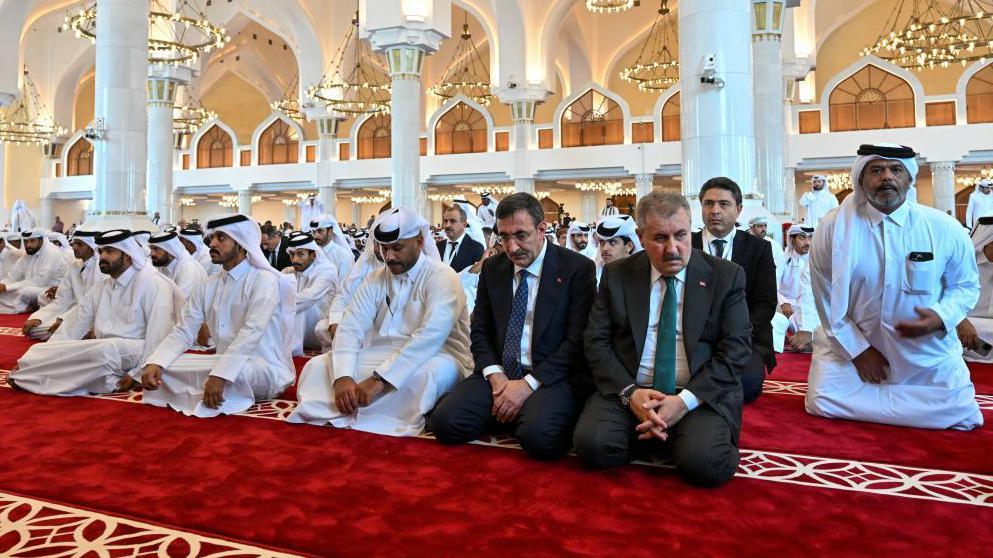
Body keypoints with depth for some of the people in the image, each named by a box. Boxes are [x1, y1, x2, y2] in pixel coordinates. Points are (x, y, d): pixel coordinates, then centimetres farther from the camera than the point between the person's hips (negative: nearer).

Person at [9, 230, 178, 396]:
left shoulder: (152, 283, -7)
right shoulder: (101, 286, 16)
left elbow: (159, 334, -14)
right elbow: (74, 325, 13)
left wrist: (139, 374, -20)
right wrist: (44, 358, 1)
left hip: (136, 353, -6)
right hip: (102, 350, 7)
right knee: (38, 351, -9)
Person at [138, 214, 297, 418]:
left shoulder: (264, 279, -12)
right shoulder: (209, 285, 10)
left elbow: (251, 332, -25)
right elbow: (183, 332, 4)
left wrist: (220, 375, -35)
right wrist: (155, 363, -15)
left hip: (266, 369, -6)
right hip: (226, 362, 6)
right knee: (161, 367, -7)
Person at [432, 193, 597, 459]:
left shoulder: (578, 268, -5)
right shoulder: (492, 268, 11)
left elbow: (577, 339, -9)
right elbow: (480, 331, 12)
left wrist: (529, 384, -16)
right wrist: (495, 375, -7)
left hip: (551, 376, -4)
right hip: (499, 373, 5)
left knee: (538, 435, -33)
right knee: (445, 421, -18)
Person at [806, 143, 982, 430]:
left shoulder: (947, 229, -9)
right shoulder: (833, 228, -13)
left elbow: (966, 285, 3)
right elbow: (826, 298, -7)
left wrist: (940, 318, -19)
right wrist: (857, 349, -9)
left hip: (926, 353, 1)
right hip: (852, 344, -1)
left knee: (961, 416, -5)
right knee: (823, 402, -12)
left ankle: (873, 399, 21)